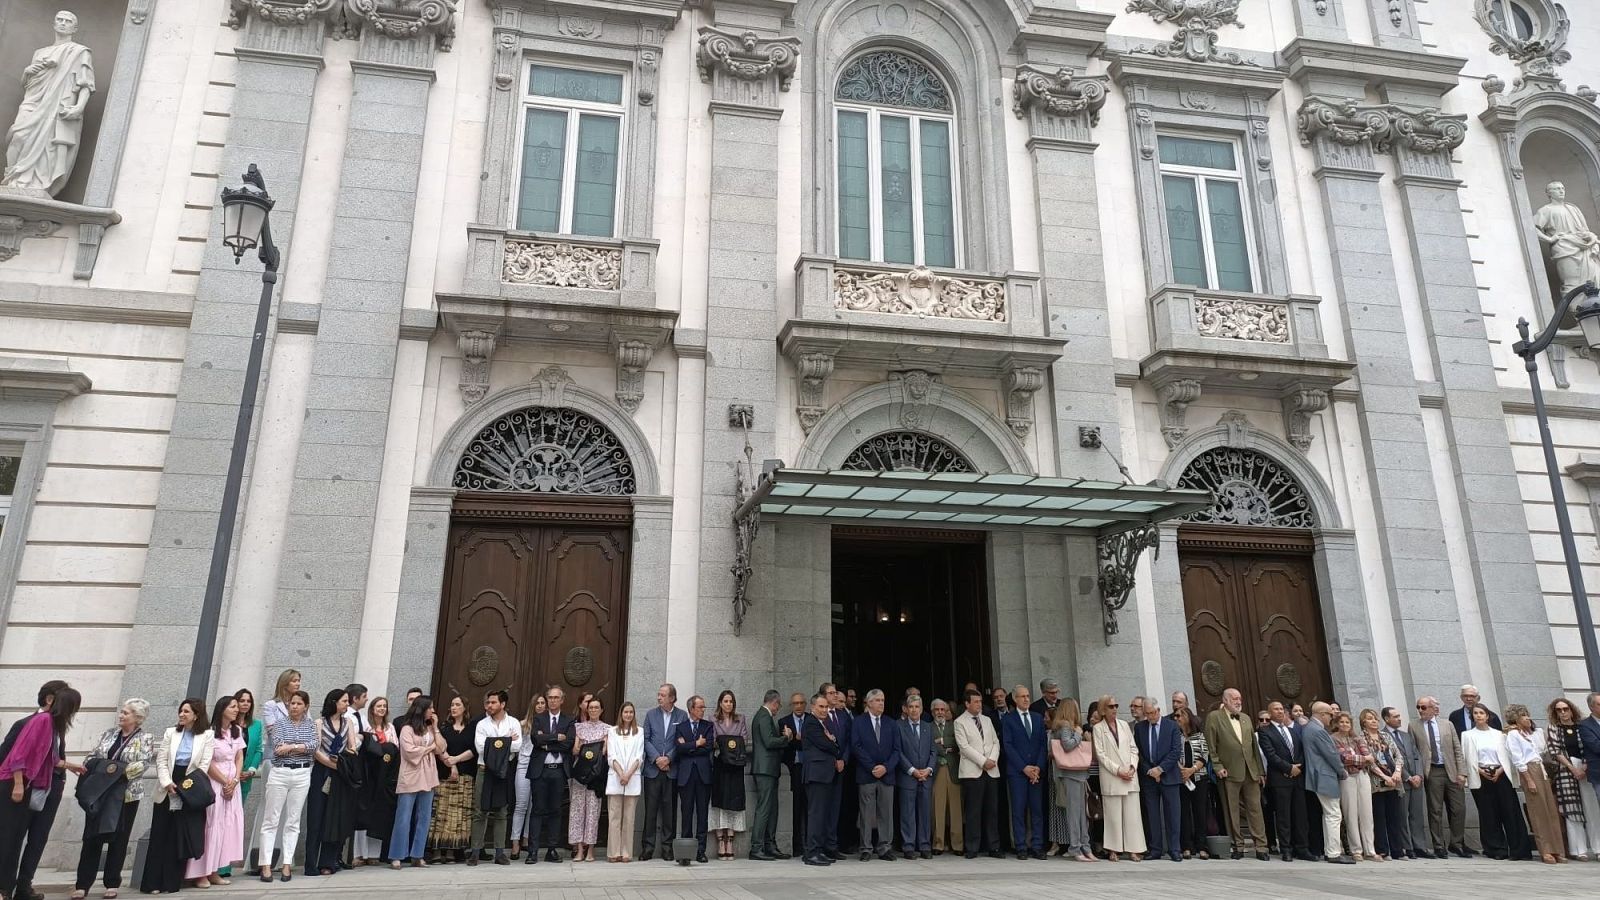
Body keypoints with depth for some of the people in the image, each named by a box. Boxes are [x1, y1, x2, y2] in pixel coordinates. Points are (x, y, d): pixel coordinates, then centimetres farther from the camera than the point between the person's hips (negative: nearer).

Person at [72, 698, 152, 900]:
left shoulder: (145, 739, -3)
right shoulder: (110, 732, 10)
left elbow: (142, 764, -14)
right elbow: (93, 756, 11)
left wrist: (118, 771, -22)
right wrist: (87, 768, -9)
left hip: (126, 796, -3)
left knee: (118, 840, 4)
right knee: (92, 837, 2)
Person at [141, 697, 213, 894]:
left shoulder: (206, 736, 1)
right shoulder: (170, 733, 9)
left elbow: (204, 765, -4)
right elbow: (161, 761, 3)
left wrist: (186, 785, -13)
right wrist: (167, 783, -11)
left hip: (189, 793, -2)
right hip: (167, 790, 2)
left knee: (181, 838, 1)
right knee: (160, 836, 3)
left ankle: (171, 883, 8)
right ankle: (153, 882, 8)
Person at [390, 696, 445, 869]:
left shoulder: (430, 729, 15)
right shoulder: (407, 729, -3)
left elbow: (441, 749, 6)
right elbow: (410, 751, -15)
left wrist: (435, 728, 4)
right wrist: (431, 747, -4)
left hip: (428, 779, 6)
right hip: (410, 779, -6)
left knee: (424, 818, 6)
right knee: (404, 818, -3)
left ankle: (417, 855, 11)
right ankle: (397, 856, 3)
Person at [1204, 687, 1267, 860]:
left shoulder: (1245, 718, 17)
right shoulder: (1214, 717, -1)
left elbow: (1254, 745, 17)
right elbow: (1211, 745, -4)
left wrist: (1260, 770, 13)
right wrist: (1217, 766, -11)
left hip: (1251, 771, 5)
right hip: (1229, 772, -5)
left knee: (1255, 809, 3)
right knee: (1232, 811, 2)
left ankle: (1261, 847, 7)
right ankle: (1237, 846, 10)